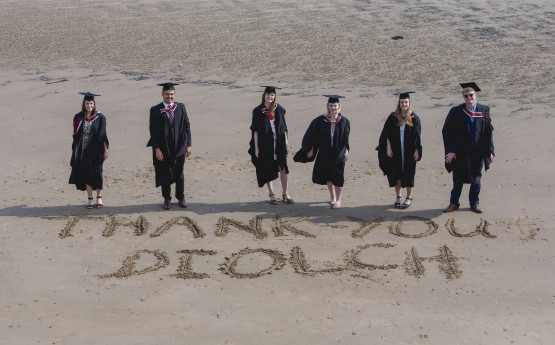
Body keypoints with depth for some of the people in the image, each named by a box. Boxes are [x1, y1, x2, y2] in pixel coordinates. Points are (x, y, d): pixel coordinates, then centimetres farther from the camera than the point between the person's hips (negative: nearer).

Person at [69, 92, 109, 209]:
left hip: (96, 151, -3)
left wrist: (105, 150, -3)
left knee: (96, 174, -5)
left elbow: (103, 135, -1)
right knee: (86, 174, 4)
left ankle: (99, 198, 10)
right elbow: (76, 136, 8)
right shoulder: (78, 118, 5)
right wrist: (75, 151, 6)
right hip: (83, 151, 3)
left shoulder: (99, 117, -3)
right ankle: (90, 199, 13)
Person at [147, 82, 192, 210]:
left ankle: (180, 197, 29)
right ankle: (167, 199, 25)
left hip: (179, 148, 2)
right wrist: (157, 149, -13)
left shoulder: (180, 107, 0)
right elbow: (153, 131, -7)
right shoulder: (155, 110, -6)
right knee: (165, 174, 9)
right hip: (163, 149, -2)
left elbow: (187, 126, 2)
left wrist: (188, 145, -3)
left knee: (179, 173, 13)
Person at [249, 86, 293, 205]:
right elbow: (255, 130, -2)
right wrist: (256, 147, -6)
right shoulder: (258, 111, -2)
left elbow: (284, 128, 8)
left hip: (279, 143, 2)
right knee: (268, 170, 5)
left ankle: (285, 194, 8)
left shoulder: (279, 109, 4)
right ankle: (272, 194, 17)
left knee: (283, 168, -3)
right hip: (265, 144, -1)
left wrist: (286, 144, 5)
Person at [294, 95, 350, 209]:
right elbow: (313, 135, 1)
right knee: (327, 176, 14)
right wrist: (311, 149, 0)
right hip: (324, 153, 2)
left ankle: (338, 199, 13)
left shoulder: (344, 121, -6)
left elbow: (345, 139, 1)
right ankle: (332, 196, 34)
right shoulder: (321, 120, -7)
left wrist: (346, 152, -3)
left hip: (338, 154, -2)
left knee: (337, 176, -1)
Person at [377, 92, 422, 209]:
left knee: (408, 173, 5)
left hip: (409, 151, -1)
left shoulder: (414, 118, -4)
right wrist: (388, 148, -6)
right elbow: (387, 134, 0)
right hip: (395, 151, 1)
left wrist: (417, 151, -6)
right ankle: (398, 197, 20)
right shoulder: (393, 117, -1)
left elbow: (417, 136, -2)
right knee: (396, 173, 7)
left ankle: (409, 197, 17)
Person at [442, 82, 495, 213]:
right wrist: (451, 150, -12)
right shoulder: (456, 111, -6)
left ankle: (474, 203, 27)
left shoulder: (484, 111, 0)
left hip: (477, 151, 2)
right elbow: (448, 131, -6)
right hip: (461, 151, -2)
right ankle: (454, 203, 22)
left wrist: (490, 151, -1)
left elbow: (489, 132, 3)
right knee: (458, 178, 8)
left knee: (476, 178, 12)